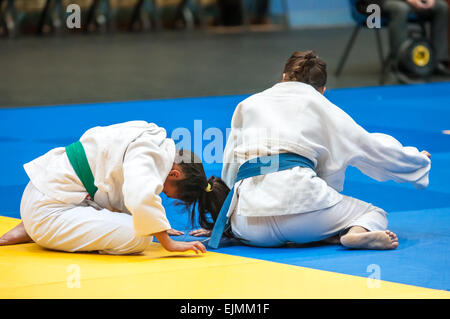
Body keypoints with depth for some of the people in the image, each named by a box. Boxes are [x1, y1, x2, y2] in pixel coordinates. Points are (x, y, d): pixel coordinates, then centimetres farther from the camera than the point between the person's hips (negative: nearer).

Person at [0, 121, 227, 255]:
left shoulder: (154, 138, 11)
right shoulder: (148, 152, -19)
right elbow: (142, 198, -37)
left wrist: (159, 227, 20)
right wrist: (169, 244, -27)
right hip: (47, 210, -10)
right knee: (138, 238, -22)